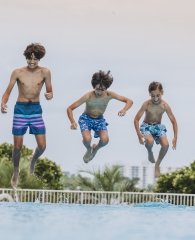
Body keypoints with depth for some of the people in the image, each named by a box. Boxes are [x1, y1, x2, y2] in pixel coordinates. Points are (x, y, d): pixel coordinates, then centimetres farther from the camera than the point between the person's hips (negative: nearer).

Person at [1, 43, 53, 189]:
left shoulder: (45, 72, -5)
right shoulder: (17, 73, -6)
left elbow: (50, 92, 2)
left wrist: (49, 95, -23)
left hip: (36, 110, 1)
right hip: (20, 109, -1)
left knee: (42, 146, -2)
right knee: (17, 147, 2)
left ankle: (34, 160, 33)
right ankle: (16, 173, 26)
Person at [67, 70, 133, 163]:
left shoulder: (109, 95, -20)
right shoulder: (88, 96, -26)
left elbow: (129, 101, -15)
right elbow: (70, 108, -21)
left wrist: (124, 109, -37)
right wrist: (73, 122, -37)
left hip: (99, 119, 2)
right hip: (86, 118, -2)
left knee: (105, 140, -23)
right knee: (87, 139, -29)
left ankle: (96, 148, 16)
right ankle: (89, 150, 11)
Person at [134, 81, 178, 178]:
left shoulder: (165, 105, -17)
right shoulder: (146, 104, -21)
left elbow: (173, 121, -9)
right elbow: (136, 119, -14)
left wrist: (175, 137, -15)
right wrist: (139, 134, -24)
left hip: (158, 126, 2)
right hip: (147, 126, -2)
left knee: (165, 145, -24)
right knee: (150, 141, -35)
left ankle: (157, 165, 3)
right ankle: (150, 152, 5)